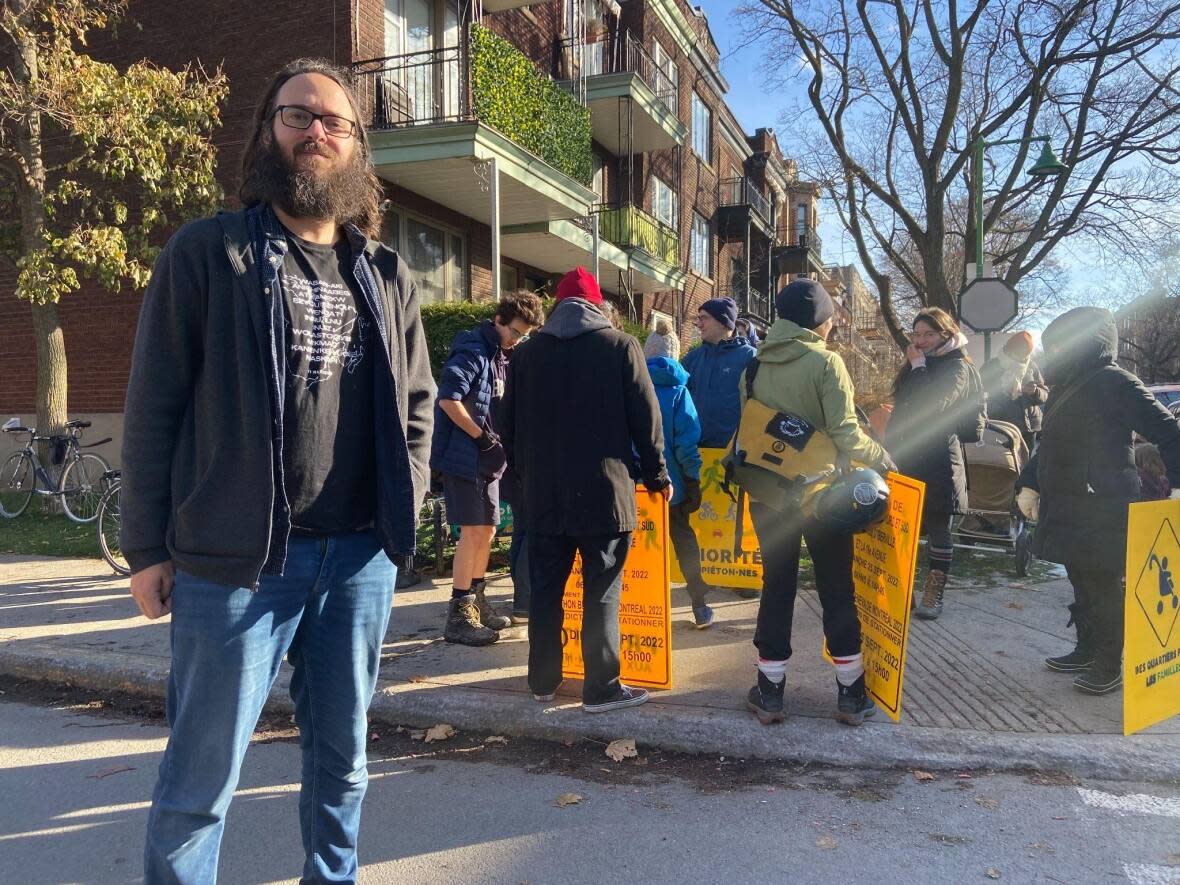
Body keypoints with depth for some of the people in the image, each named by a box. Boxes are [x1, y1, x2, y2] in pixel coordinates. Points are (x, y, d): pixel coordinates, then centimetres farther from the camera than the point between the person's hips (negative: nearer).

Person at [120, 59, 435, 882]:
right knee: (203, 769, 7)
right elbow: (153, 406, -1)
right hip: (236, 553, -3)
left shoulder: (388, 275, 11)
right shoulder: (207, 252, 1)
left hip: (362, 553, 4)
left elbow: (416, 403, 16)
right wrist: (149, 546, -4)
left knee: (343, 754, 17)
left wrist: (403, 508, 4)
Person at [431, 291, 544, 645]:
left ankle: (476, 601, 28)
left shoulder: (500, 357, 15)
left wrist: (498, 440, 7)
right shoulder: (472, 352, -13)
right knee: (473, 532, -8)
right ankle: (458, 616, -1)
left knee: (487, 529, 14)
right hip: (463, 457, -9)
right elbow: (448, 399, -24)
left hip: (488, 460, 9)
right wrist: (482, 436, -19)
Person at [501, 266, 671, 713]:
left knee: (545, 590, 13)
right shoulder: (620, 346, -4)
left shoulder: (527, 352, 7)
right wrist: (657, 475, 7)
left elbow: (510, 425, 11)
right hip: (604, 492, -3)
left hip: (543, 495, 4)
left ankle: (543, 680, 23)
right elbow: (646, 419, -4)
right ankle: (601, 688, 8)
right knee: (601, 594, 3)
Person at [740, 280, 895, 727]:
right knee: (836, 589, 10)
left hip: (768, 493, 3)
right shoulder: (825, 362, -12)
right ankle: (851, 694, 19)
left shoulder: (755, 363, 1)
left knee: (776, 586, 12)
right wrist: (880, 457, 0)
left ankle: (770, 692, 16)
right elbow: (845, 434, -16)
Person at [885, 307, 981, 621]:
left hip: (938, 461, -6)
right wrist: (890, 448, 17)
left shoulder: (957, 367, -4)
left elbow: (934, 405, -21)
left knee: (938, 529, 1)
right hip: (906, 458, 6)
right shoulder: (913, 366, 16)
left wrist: (919, 365, -13)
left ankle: (934, 595, 8)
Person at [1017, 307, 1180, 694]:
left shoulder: (1114, 382, -11)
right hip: (1068, 508, 8)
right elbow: (1049, 443, 23)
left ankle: (1110, 665, 10)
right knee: (1081, 583, 15)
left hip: (1102, 510, -8)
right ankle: (1087, 651, 26)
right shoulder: (1065, 386, 14)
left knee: (1104, 587, 0)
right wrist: (1030, 484, 18)